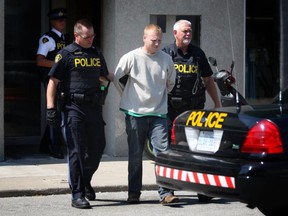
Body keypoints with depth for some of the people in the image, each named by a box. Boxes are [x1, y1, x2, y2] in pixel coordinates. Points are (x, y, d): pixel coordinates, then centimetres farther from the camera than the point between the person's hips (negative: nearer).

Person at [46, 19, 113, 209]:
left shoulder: (97, 54, 16)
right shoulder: (66, 54, -2)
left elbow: (105, 76, 32)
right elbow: (53, 82, -4)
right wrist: (51, 108, -11)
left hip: (94, 107, 6)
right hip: (74, 108, -6)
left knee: (98, 147, 9)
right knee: (77, 151, -5)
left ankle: (85, 181, 33)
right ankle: (77, 194, 0)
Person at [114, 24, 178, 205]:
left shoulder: (166, 59, 3)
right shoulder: (131, 57, -4)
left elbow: (171, 83, 20)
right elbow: (116, 78, 8)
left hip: (158, 114, 1)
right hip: (135, 114, -1)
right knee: (135, 156, 6)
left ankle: (166, 193, -8)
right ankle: (134, 193, 16)